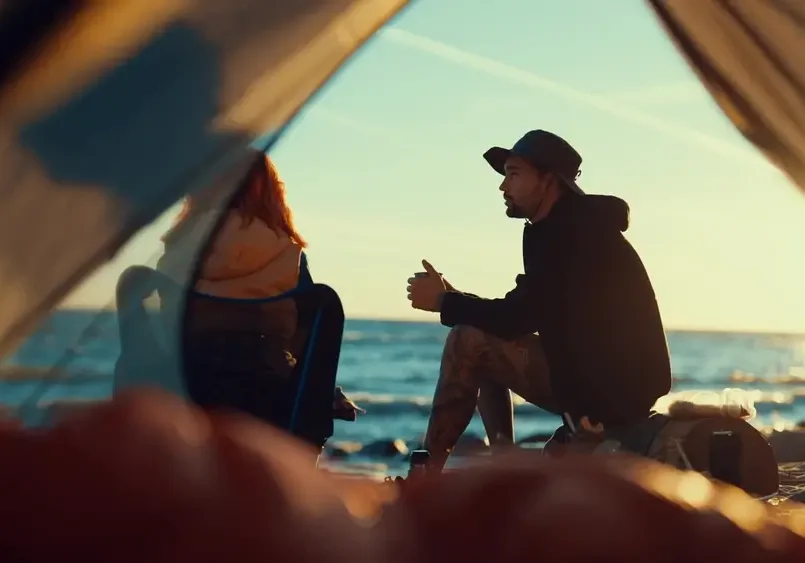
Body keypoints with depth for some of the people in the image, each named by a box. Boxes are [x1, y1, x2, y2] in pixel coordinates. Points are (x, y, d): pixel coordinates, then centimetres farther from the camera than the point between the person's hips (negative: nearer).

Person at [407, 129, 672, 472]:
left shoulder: (572, 230, -15)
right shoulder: (573, 226, 16)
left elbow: (517, 318, -19)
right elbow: (524, 317, 17)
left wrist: (444, 301, -6)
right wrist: (454, 299, 6)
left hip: (608, 387, -11)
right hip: (615, 384, 11)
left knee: (468, 341, -11)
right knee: (489, 350, 19)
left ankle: (428, 469, -4)